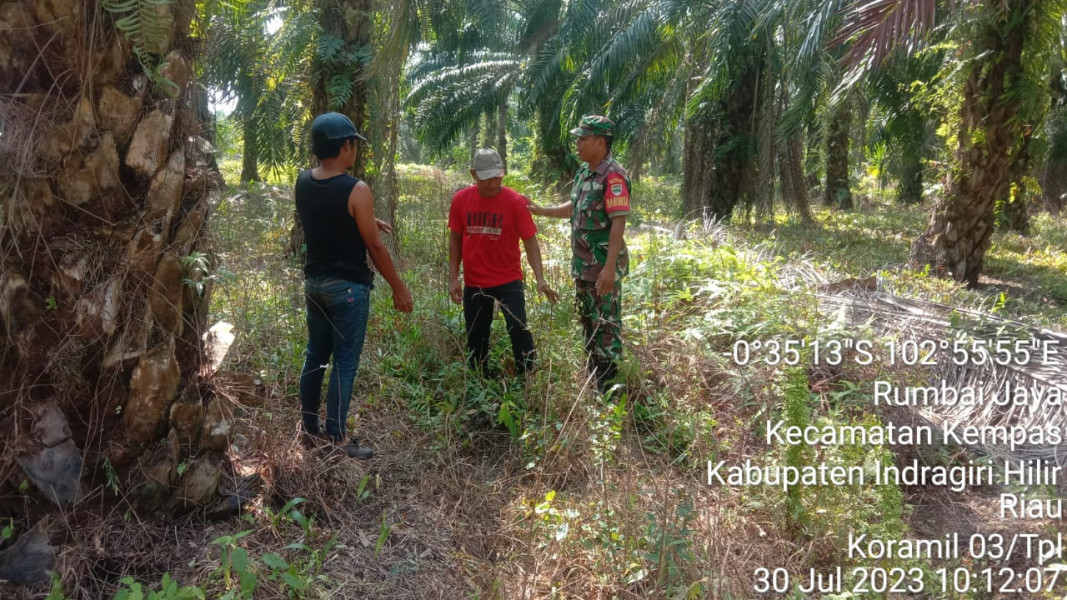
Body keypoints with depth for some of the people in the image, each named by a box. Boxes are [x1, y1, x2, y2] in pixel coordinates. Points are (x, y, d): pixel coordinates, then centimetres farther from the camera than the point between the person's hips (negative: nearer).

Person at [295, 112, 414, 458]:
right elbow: (374, 247, -13)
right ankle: (336, 440, 5)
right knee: (344, 362, 0)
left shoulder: (303, 182, 4)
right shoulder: (356, 191, -18)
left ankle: (310, 430, 25)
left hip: (314, 281, 7)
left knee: (316, 356, 16)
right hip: (347, 287, -7)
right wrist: (398, 287, -4)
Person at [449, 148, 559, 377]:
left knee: (519, 330, -10)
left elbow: (530, 241, -11)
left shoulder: (515, 201, -11)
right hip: (473, 284, 3)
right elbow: (455, 239, 7)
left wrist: (540, 279, -21)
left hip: (508, 281, -3)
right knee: (476, 339, 12)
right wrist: (453, 278, 2)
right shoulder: (461, 199, -2)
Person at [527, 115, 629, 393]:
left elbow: (619, 222, -24)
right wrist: (542, 211, 17)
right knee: (587, 321, 18)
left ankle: (609, 388, 9)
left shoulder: (613, 176, -19)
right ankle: (592, 377, 33)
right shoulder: (584, 172, 10)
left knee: (606, 325, -1)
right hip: (583, 264, 10)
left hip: (603, 266, -10)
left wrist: (609, 267, -27)